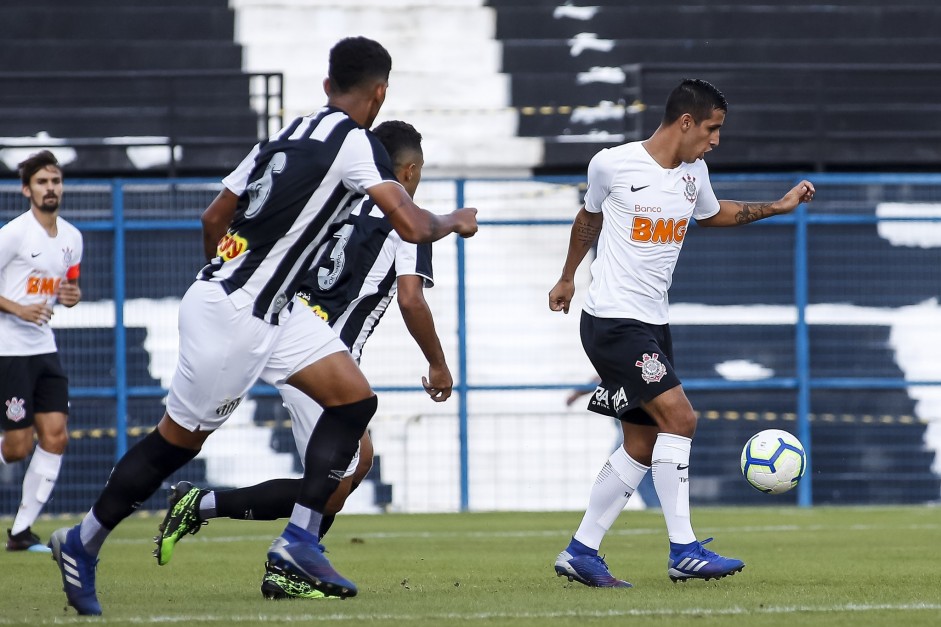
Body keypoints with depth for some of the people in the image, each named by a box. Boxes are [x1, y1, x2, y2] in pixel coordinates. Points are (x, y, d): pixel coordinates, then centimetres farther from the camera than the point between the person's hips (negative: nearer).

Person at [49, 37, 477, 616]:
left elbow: (214, 216, 18)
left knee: (355, 400, 3)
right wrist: (456, 222, 2)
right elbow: (413, 226, -19)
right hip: (231, 315, -9)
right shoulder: (357, 142, -13)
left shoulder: (287, 135, 11)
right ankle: (83, 544, 17)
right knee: (179, 440, 4)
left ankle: (299, 540, 0)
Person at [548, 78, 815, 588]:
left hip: (654, 323, 8)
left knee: (643, 446, 6)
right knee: (678, 416, -19)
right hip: (612, 319, -8)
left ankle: (580, 553, 15)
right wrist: (567, 278, 21)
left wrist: (778, 207, 20)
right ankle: (684, 553, -18)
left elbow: (713, 213, 29)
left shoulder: (694, 173, 8)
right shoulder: (612, 165, -10)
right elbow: (589, 217, 8)